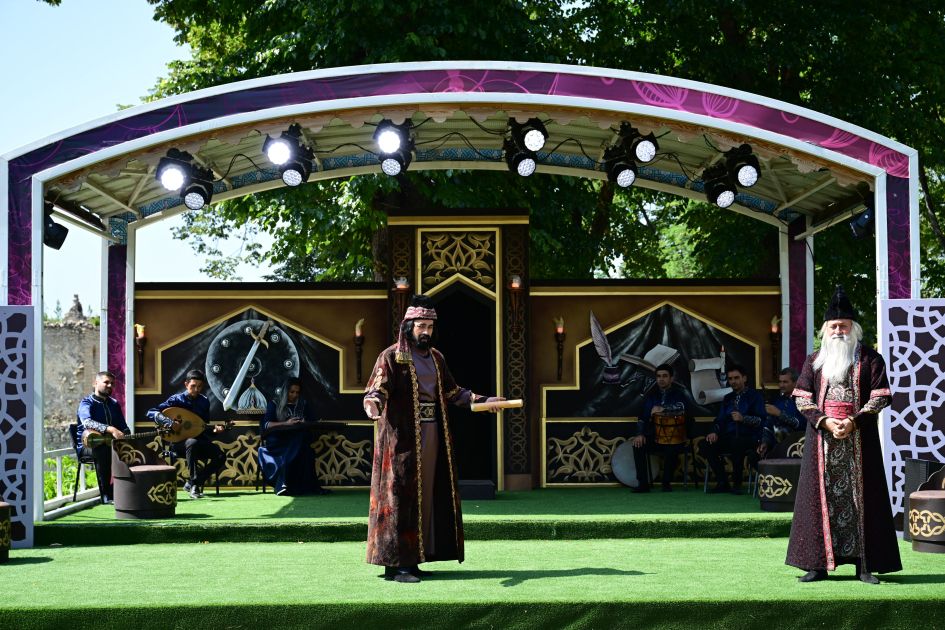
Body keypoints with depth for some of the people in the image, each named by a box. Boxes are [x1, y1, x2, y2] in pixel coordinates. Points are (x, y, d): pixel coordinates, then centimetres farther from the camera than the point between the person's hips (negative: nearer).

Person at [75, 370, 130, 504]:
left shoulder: (114, 404, 17)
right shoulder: (87, 403, -5)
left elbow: (123, 427, 23)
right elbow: (87, 422, -27)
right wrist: (111, 429, -42)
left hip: (109, 443, 6)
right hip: (88, 445, -5)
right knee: (103, 451, -40)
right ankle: (106, 495, -35)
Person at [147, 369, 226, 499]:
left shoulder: (204, 402, 7)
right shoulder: (177, 399, -7)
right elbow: (151, 412, -15)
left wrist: (213, 429, -6)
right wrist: (168, 421, -29)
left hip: (199, 440, 5)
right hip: (180, 441, -5)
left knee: (220, 456, -21)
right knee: (192, 442, -40)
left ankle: (191, 483, -6)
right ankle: (194, 485, -30)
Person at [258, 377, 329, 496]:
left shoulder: (304, 405, 23)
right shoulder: (274, 404, 13)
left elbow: (313, 422, 15)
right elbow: (266, 424, -2)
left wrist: (304, 423, -9)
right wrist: (286, 423, -16)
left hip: (298, 440, 2)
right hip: (278, 441, -2)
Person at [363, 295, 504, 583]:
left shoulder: (435, 357, 15)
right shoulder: (391, 356, -5)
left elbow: (452, 391, 23)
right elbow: (375, 391, -14)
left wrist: (482, 400, 17)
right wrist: (374, 406, -35)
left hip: (432, 436, 7)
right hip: (403, 437, -7)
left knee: (427, 495, 7)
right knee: (401, 496, -8)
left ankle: (412, 559, 13)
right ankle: (395, 563, -7)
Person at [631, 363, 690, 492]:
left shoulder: (678, 395, 4)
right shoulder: (652, 395, 14)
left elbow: (680, 408, -21)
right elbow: (642, 417, 8)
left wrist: (661, 409, -19)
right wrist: (640, 434, -9)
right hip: (655, 436, 4)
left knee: (672, 449, -35)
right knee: (638, 445, -24)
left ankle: (667, 483, -15)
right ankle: (643, 483, -20)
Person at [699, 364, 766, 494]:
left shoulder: (754, 396, 5)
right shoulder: (728, 398, 24)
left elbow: (761, 420, -7)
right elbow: (720, 419, 18)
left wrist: (743, 418, -22)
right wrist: (715, 432, -3)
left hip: (749, 437, -5)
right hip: (729, 437, 6)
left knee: (736, 444, -39)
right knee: (707, 444, -21)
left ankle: (737, 484, -22)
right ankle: (722, 482, -13)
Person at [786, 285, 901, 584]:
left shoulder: (869, 358, 4)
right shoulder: (814, 361, 11)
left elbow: (880, 397, -3)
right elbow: (802, 399, 4)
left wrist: (853, 422, -16)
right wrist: (824, 421, -12)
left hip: (859, 438, -2)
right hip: (822, 437, 2)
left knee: (860, 494, -2)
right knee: (822, 495, 0)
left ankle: (864, 564, 0)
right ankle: (818, 564, 3)